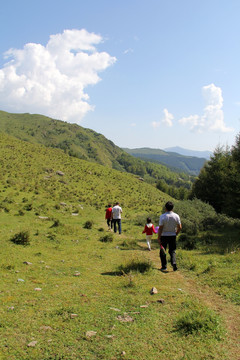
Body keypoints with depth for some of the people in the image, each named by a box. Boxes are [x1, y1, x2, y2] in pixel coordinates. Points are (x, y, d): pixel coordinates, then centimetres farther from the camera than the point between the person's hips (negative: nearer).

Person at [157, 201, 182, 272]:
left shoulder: (162, 216, -15)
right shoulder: (176, 216, -4)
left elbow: (160, 228, -16)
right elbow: (180, 228, 1)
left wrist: (158, 238, -10)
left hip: (164, 236, -3)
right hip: (172, 236, 3)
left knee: (163, 252, 11)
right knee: (172, 251, 12)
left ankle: (164, 267, 13)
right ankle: (174, 263, -9)